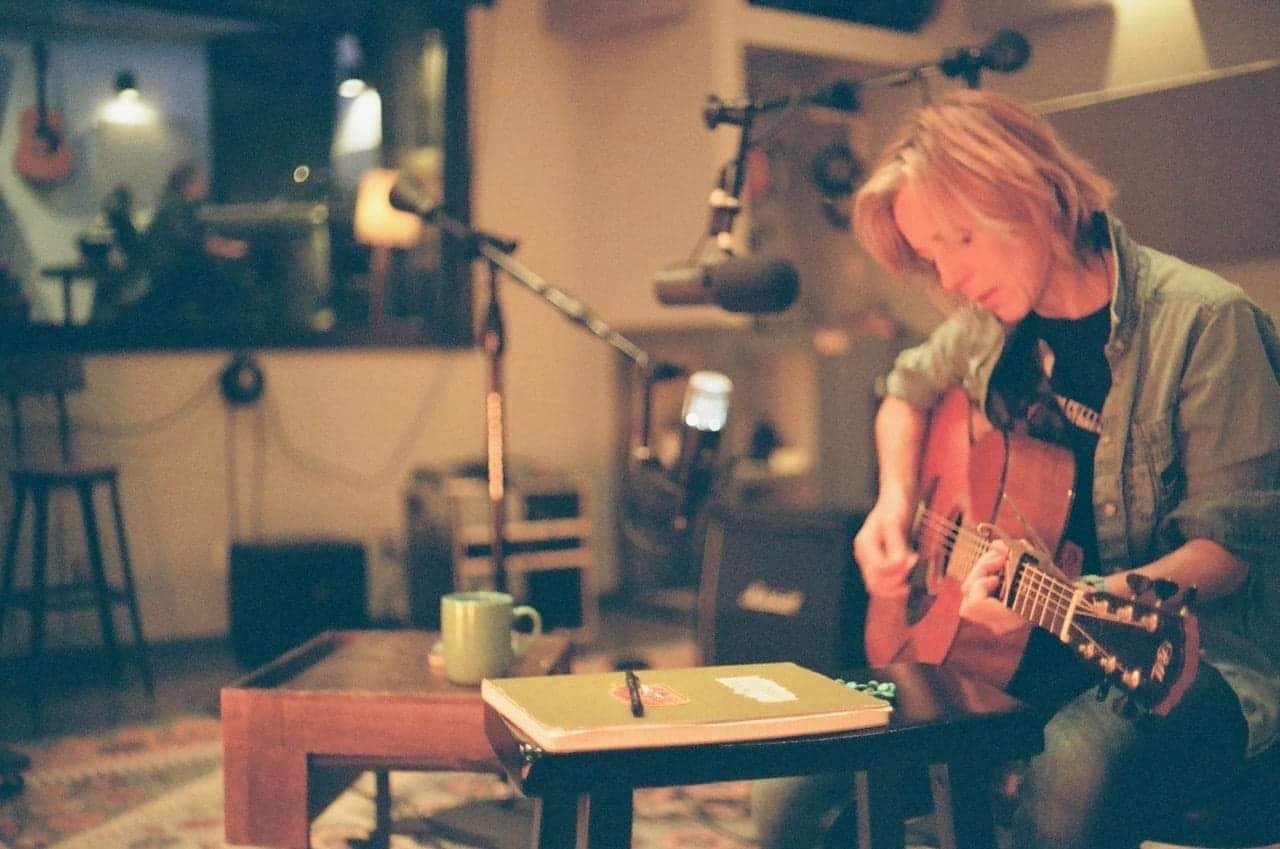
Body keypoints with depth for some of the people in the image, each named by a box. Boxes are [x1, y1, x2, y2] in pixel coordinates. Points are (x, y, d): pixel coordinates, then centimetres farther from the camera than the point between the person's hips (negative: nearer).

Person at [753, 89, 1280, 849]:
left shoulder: (1203, 320, -12)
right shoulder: (993, 321, 7)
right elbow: (909, 392, 28)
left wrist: (1098, 600, -29)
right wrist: (895, 502, 9)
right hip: (1013, 643, 5)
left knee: (1072, 780, -40)